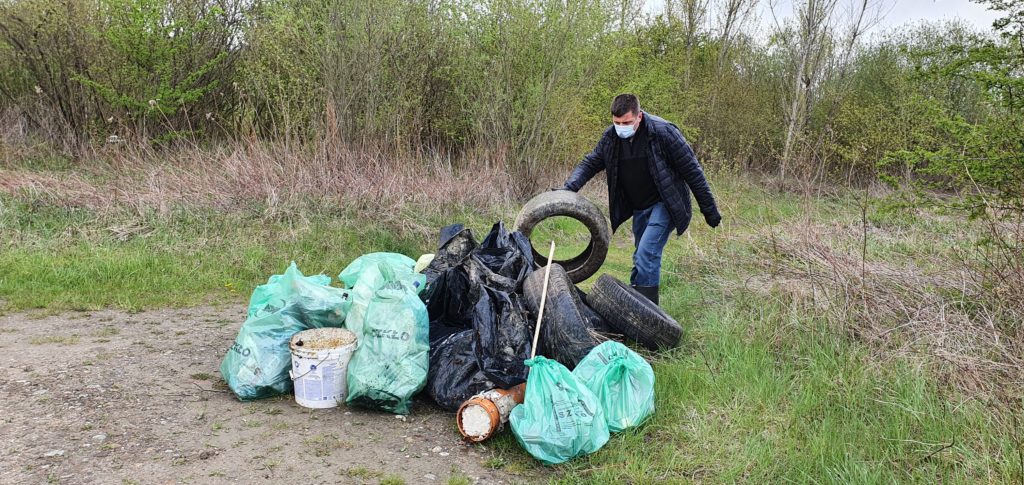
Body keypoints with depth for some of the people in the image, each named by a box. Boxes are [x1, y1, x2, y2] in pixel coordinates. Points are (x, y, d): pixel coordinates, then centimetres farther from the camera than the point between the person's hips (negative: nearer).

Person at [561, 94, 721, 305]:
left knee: (646, 256, -18)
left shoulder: (663, 132, -20)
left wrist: (709, 209, -10)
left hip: (664, 206, -6)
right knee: (642, 258, 16)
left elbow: (692, 170, -15)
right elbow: (590, 163, 4)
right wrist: (570, 186, -16)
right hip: (638, 208, 6)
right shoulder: (611, 137, -5)